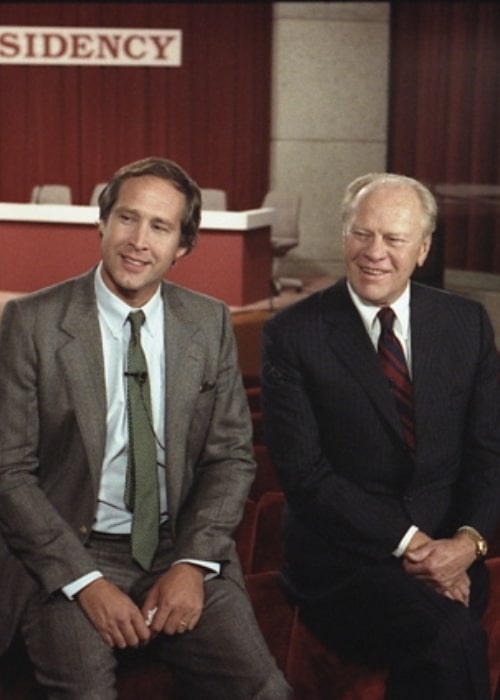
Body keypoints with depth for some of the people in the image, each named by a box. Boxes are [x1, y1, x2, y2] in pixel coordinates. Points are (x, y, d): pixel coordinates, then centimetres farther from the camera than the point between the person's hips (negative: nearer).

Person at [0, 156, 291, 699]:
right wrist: (85, 582, -14)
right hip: (65, 554, -2)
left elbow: (231, 457, 7)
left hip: (181, 551, 3)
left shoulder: (210, 323, 4)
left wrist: (194, 563, -8)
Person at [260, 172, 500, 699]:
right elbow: (304, 473, -8)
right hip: (342, 554, -3)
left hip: (448, 552, 3)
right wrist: (409, 541, -14)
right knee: (450, 641, -30)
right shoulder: (292, 335, -3)